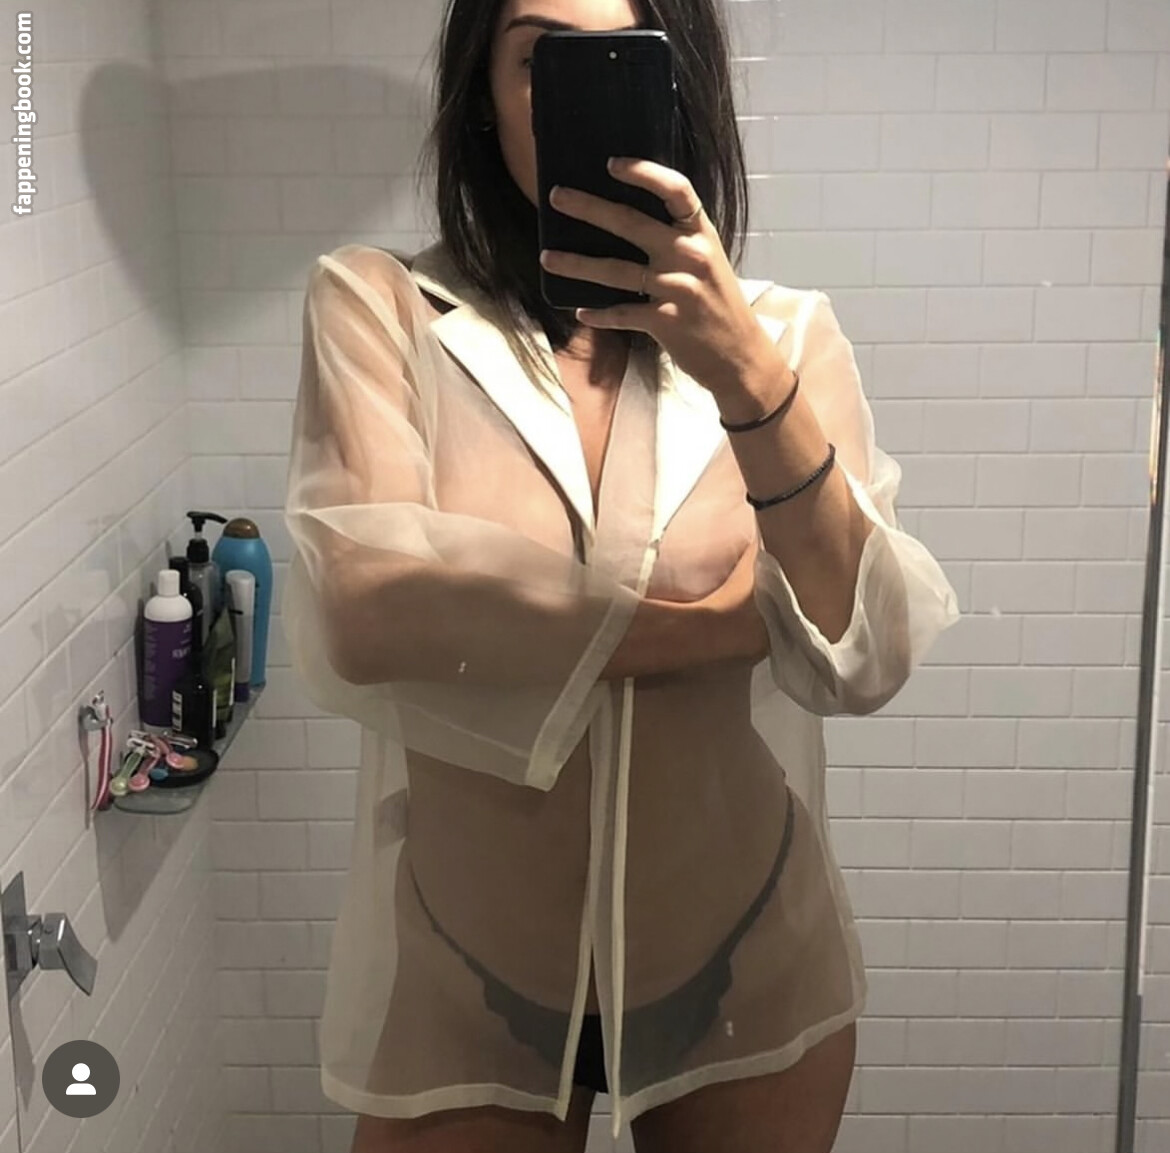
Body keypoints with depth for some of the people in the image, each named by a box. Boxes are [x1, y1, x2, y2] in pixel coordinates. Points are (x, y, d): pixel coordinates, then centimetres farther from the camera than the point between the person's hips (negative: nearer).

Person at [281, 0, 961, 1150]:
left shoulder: (786, 334, -5)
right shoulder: (373, 306, -8)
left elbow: (863, 657, -16)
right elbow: (355, 625, -21)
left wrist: (747, 373, -31)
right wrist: (738, 620, -16)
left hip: (749, 975, 2)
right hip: (460, 990, -1)